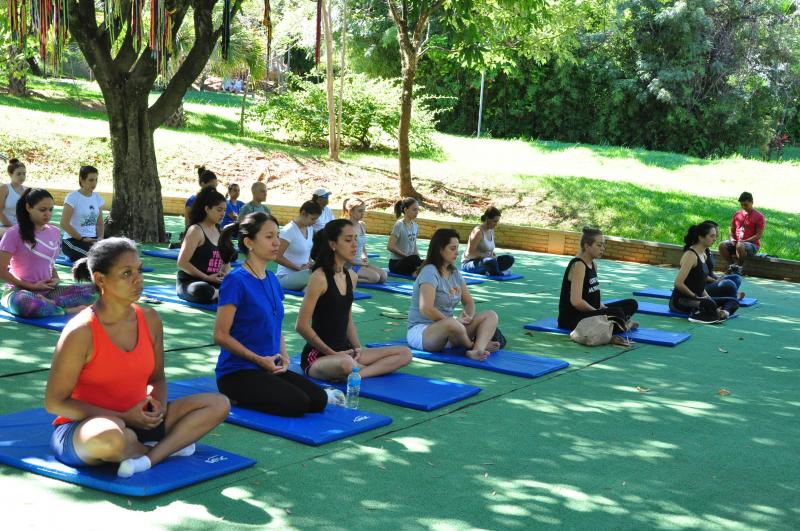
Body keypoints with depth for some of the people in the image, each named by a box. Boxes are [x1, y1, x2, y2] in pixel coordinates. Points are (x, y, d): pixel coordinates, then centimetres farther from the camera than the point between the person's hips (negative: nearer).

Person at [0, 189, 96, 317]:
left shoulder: (54, 233, 9)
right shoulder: (14, 234, -8)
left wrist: (56, 279, 0)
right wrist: (32, 286, -12)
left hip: (48, 290, 5)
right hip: (20, 290, -5)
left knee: (93, 290, -16)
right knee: (20, 302, -44)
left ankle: (49, 303, -26)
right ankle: (67, 310, -26)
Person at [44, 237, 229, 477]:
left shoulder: (149, 320, 1)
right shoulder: (81, 332, -17)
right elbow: (54, 402, -14)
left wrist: (159, 405, -11)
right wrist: (123, 417, -18)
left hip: (137, 420, 6)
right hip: (80, 429, -6)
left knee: (218, 404, -5)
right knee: (110, 437, -43)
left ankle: (149, 457, -20)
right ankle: (169, 446, -9)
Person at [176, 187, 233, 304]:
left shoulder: (220, 232, 11)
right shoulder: (196, 230, -11)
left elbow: (226, 260, 20)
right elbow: (182, 263, -16)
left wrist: (225, 274, -3)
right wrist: (206, 278, -18)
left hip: (213, 283, 6)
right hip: (189, 282, -6)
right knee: (203, 291, -41)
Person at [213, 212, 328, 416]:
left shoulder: (271, 280, 10)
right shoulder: (236, 281, -15)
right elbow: (221, 336, -16)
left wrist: (283, 356, 1)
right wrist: (259, 359, -17)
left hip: (269, 367, 8)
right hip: (236, 372, -8)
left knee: (319, 400, -6)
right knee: (298, 404, -21)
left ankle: (246, 396, 7)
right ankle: (235, 398, -2)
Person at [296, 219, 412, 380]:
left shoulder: (351, 277, 10)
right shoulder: (319, 278, -13)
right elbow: (302, 326, -15)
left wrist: (358, 349, 3)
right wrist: (333, 353, -14)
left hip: (345, 351, 9)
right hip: (318, 357, -9)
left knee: (405, 353, -3)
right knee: (345, 363, -44)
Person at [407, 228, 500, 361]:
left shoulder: (455, 272, 12)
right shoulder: (430, 272, -15)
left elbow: (468, 302, 14)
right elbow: (426, 309, -25)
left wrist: (468, 316, -10)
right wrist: (453, 320, -16)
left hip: (448, 325, 9)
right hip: (421, 330, -9)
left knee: (491, 315, -6)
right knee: (453, 325, -42)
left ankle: (477, 350, -36)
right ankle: (472, 346, -8)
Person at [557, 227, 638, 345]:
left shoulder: (593, 264, 11)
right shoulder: (578, 265, -18)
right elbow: (576, 301, -26)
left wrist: (602, 307, 0)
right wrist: (597, 311, -13)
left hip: (588, 311, 10)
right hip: (571, 318, -10)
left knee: (631, 304, 10)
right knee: (616, 312, -30)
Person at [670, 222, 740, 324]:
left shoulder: (703, 255, 12)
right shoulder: (691, 255, -16)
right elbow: (678, 283, -23)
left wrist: (706, 296, 5)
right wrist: (695, 296, -14)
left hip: (696, 299, 11)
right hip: (680, 300, -11)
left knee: (733, 301, 2)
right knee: (709, 304, -41)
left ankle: (723, 312, -24)